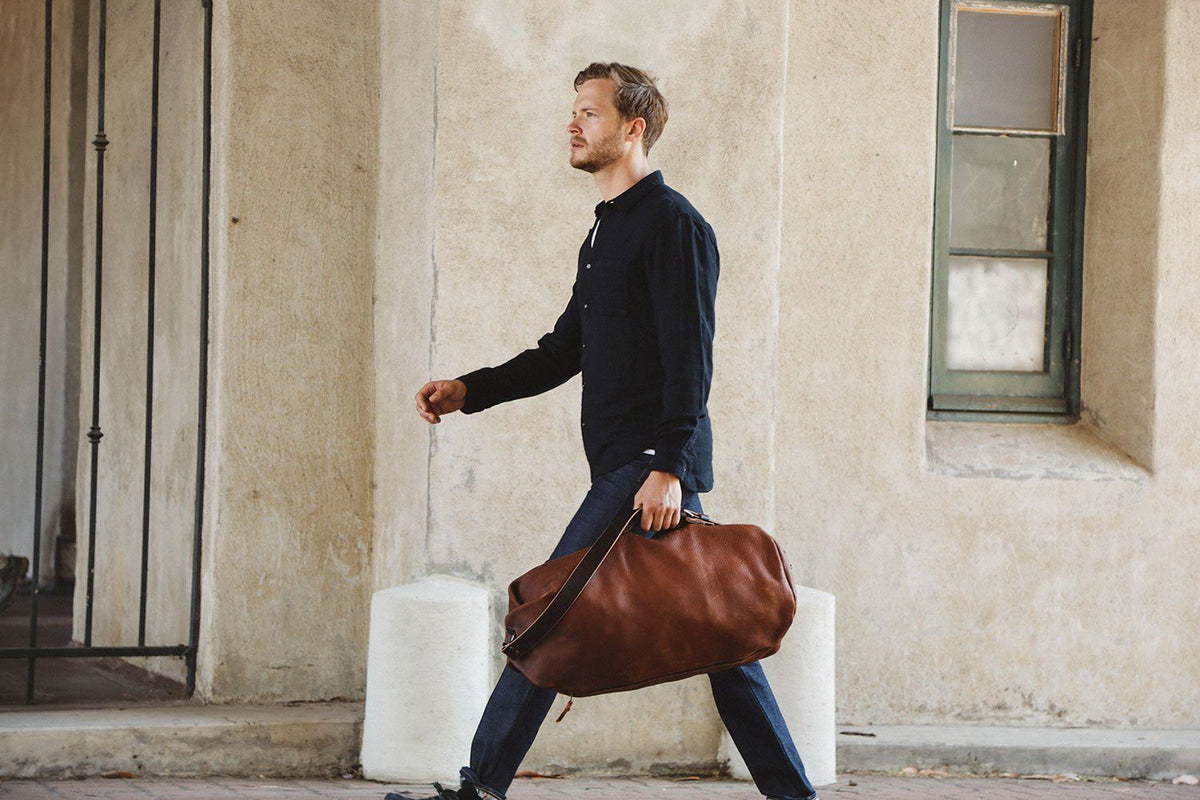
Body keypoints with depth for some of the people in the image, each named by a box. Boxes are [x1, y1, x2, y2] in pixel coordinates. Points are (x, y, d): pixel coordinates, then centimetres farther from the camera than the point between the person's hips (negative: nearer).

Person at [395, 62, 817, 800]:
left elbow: (690, 358, -16)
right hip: (631, 464, 10)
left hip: (650, 466, -10)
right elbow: (563, 352, 25)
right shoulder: (608, 231, 22)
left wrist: (667, 466, -24)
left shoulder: (673, 225, -9)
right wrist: (468, 392, 14)